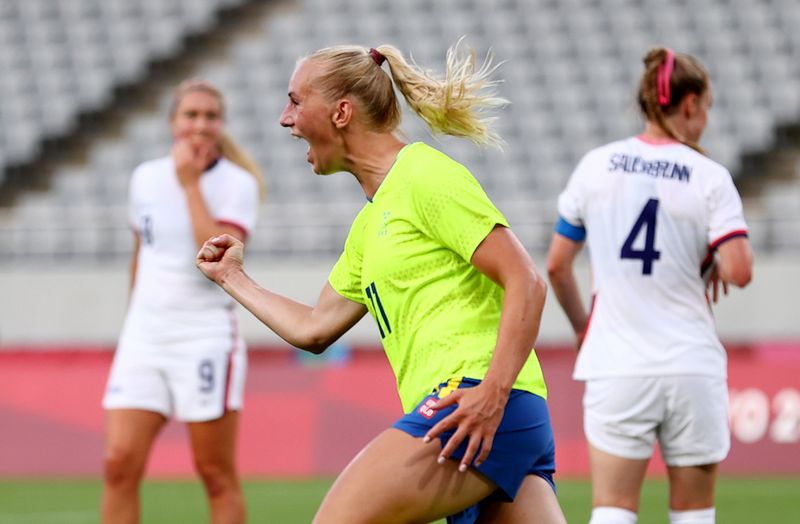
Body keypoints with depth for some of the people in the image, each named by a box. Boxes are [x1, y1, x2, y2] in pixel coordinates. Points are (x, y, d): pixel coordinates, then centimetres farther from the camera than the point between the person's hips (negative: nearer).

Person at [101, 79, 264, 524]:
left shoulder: (237, 184, -6)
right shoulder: (146, 178, 8)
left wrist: (190, 184, -18)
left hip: (206, 334, -4)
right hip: (144, 335, 4)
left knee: (216, 473, 0)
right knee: (120, 462, -7)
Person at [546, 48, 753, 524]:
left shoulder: (596, 166, 3)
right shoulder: (710, 177, -4)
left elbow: (557, 266, 8)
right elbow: (739, 271, -14)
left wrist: (581, 325, 24)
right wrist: (716, 265, 9)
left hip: (616, 366, 1)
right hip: (692, 368, -1)